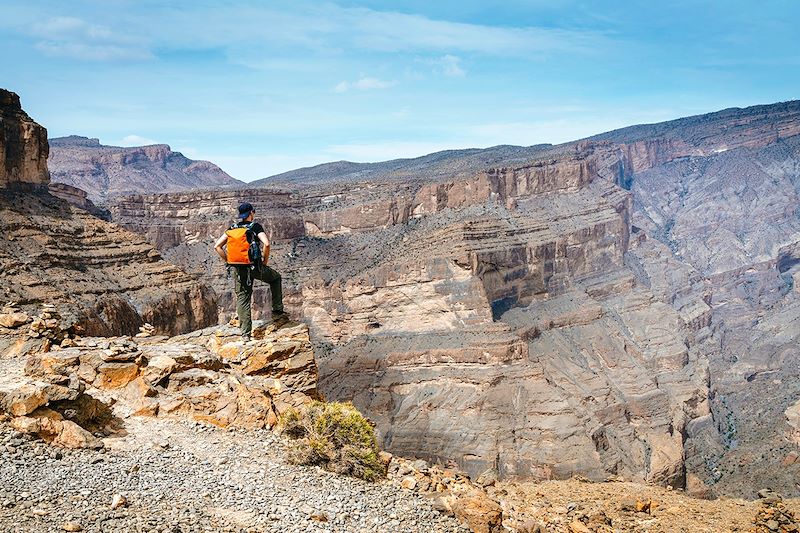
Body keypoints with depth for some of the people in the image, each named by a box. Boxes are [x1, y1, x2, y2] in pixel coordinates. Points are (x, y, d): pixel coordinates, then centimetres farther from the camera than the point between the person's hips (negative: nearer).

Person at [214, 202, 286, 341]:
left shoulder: (232, 229, 9)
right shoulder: (255, 227, -5)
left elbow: (217, 246, 6)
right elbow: (266, 244, -20)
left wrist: (228, 261, 10)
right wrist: (265, 260, -5)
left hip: (238, 269, 4)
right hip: (255, 267, -4)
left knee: (242, 299, 10)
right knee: (276, 277, 24)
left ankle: (245, 333, 7)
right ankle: (277, 311, 20)